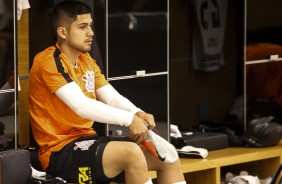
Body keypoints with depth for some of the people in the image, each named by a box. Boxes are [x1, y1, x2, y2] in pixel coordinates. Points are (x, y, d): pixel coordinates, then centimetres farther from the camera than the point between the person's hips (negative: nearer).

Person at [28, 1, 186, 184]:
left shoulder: (87, 61, 14)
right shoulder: (48, 62, -14)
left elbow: (113, 98, 8)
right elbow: (81, 106, -25)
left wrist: (138, 113, -13)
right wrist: (129, 119, -28)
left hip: (88, 142, 9)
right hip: (60, 152, -9)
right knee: (132, 153, -31)